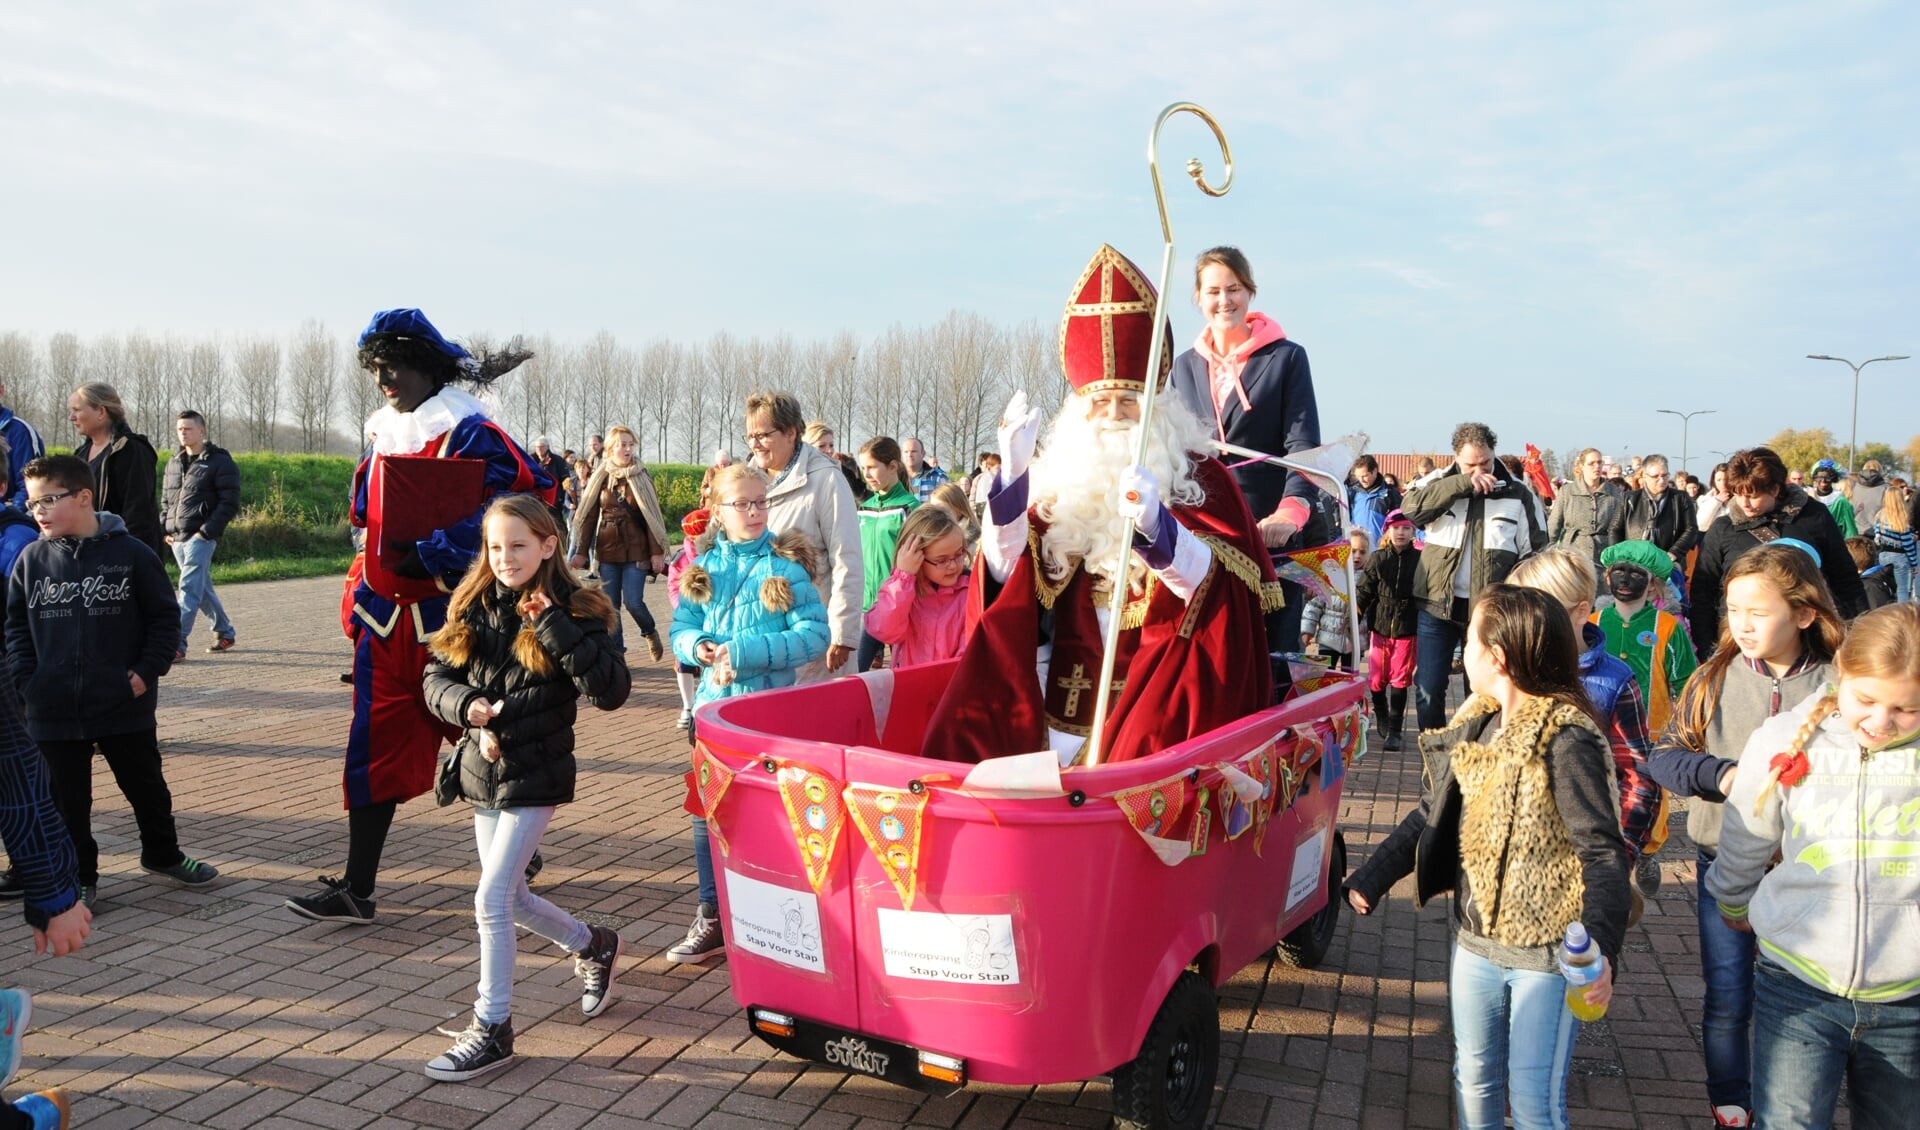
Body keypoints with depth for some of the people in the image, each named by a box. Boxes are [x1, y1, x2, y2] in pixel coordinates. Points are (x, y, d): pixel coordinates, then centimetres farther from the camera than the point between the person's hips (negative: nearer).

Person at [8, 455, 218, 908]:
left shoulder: (131, 554, -7)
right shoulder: (31, 559, 1)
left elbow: (165, 617, -2)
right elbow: (16, 625, 9)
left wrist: (148, 671, -9)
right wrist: (26, 677, -2)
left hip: (125, 706, -2)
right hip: (53, 710, 2)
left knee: (146, 786, 14)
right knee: (68, 799, 10)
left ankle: (163, 854, 34)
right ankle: (79, 877, 25)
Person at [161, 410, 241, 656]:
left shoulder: (220, 462, -5)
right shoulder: (174, 463, 16)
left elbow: (230, 503, -10)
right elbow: (165, 500, 23)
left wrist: (207, 531, -16)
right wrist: (166, 529, 8)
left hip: (201, 536, -7)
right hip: (177, 537, 7)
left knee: (189, 587, -13)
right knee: (202, 587, 14)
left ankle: (177, 643, -16)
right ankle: (225, 633, 27)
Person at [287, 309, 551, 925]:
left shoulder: (471, 434, -13)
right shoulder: (385, 438, 12)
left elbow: (532, 496, -25)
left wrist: (434, 553, -24)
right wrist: (359, 598, 13)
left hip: (449, 619, -7)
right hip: (387, 620, 7)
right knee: (375, 747, 6)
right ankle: (356, 889, 13)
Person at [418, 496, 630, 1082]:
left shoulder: (571, 611, -12)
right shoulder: (472, 606, 3)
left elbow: (612, 690, -22)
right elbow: (437, 677, 4)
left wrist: (556, 628, -29)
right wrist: (468, 706, -17)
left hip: (535, 776, -6)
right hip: (483, 771, 6)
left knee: (492, 898, -8)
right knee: (512, 898, 16)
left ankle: (492, 1029, 7)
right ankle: (594, 946, 42)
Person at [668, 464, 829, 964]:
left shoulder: (786, 565, -7)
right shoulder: (704, 565, 7)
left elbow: (814, 635, -13)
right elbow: (682, 627, 10)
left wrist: (745, 651, -20)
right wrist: (700, 648, -13)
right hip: (715, 704, 4)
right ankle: (713, 919, 25)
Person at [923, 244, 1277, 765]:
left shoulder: (1197, 475, 1)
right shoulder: (1063, 474, 10)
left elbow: (1209, 583, -14)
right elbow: (1006, 573, 1)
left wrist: (1154, 525, -35)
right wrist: (1012, 474, -12)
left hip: (1160, 679, -3)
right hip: (1068, 686, 4)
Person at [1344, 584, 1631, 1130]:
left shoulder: (1566, 740, -19)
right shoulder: (1475, 725, 4)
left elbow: (1603, 852, -24)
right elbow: (1432, 813, 13)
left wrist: (1602, 949, -36)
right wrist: (1370, 879, 11)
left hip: (1546, 953, -7)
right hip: (1475, 942, 7)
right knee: (1473, 1080, 18)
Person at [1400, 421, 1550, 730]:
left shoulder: (1518, 495, 3)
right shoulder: (1438, 483, 4)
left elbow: (1534, 553, 4)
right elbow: (1411, 507, -17)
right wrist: (1464, 483, -20)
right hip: (1438, 604, 0)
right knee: (1428, 689, 3)